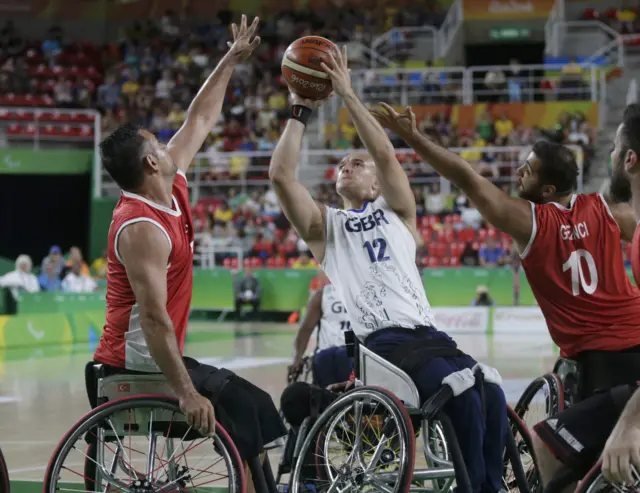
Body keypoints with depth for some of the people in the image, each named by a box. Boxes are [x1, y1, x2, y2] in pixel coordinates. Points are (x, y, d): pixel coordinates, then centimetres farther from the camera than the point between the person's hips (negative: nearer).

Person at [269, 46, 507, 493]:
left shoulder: (398, 214, 20)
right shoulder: (324, 225, 17)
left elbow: (386, 155, 3)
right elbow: (281, 175, 2)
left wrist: (348, 94, 1)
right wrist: (301, 111, 8)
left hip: (427, 333, 3)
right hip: (378, 342, -3)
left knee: (493, 398, -23)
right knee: (464, 399, -28)